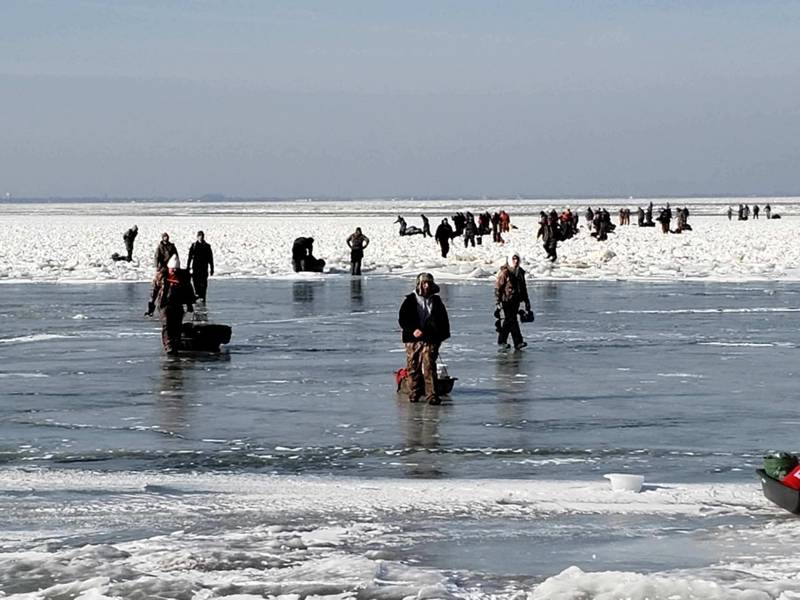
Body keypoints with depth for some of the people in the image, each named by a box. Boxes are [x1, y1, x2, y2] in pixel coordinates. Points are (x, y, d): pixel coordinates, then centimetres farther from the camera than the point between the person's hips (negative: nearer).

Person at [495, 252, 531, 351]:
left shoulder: (520, 272, 12)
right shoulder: (504, 272, -9)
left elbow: (523, 287, 22)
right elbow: (498, 286, -10)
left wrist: (527, 301, 21)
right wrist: (498, 301, -15)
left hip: (516, 300, 7)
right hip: (506, 300, -7)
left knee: (508, 321, 11)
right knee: (512, 320, -11)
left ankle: (501, 342, 18)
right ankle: (518, 342, -10)